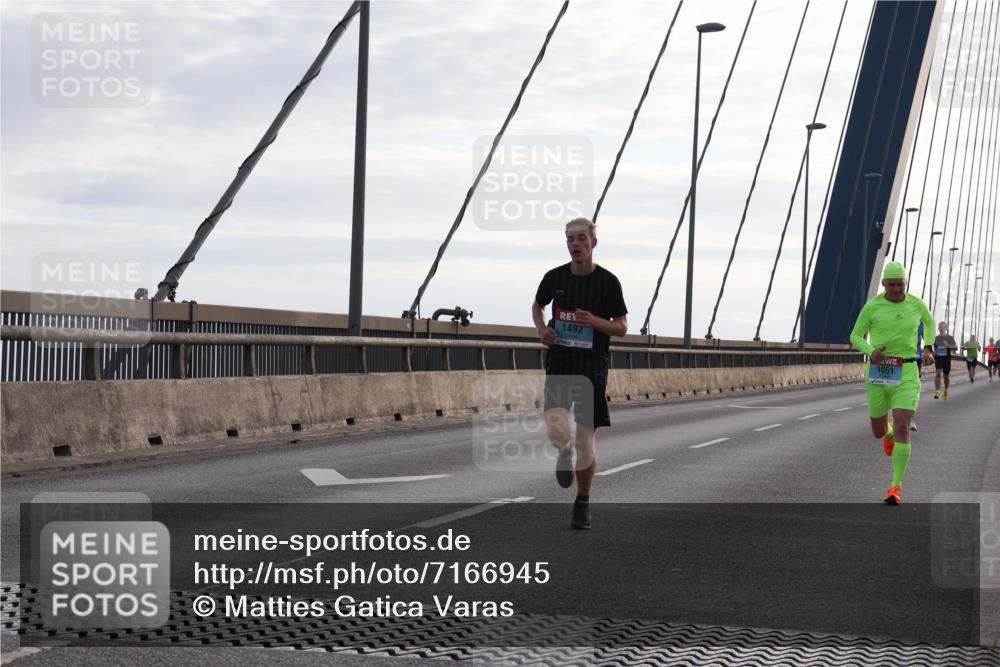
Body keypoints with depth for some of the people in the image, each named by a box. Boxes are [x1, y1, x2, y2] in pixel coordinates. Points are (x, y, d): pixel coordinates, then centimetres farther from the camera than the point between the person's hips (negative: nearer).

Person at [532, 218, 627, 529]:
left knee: (586, 438, 2)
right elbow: (537, 305, 23)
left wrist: (595, 321, -18)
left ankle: (583, 504, 21)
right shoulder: (555, 277, 3)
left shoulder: (608, 281, -2)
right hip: (558, 363, 1)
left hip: (592, 366, -1)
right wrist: (541, 328, 1)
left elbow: (622, 327, 2)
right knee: (556, 429, -20)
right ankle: (565, 454, 19)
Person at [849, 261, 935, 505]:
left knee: (902, 429, -17)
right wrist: (871, 351, -18)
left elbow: (929, 322, 25)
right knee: (878, 432, 13)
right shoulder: (872, 306, -4)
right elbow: (855, 337, 3)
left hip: (905, 374, -1)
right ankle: (889, 430, 55)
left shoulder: (917, 304, 1)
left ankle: (896, 487, -10)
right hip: (878, 373, 1)